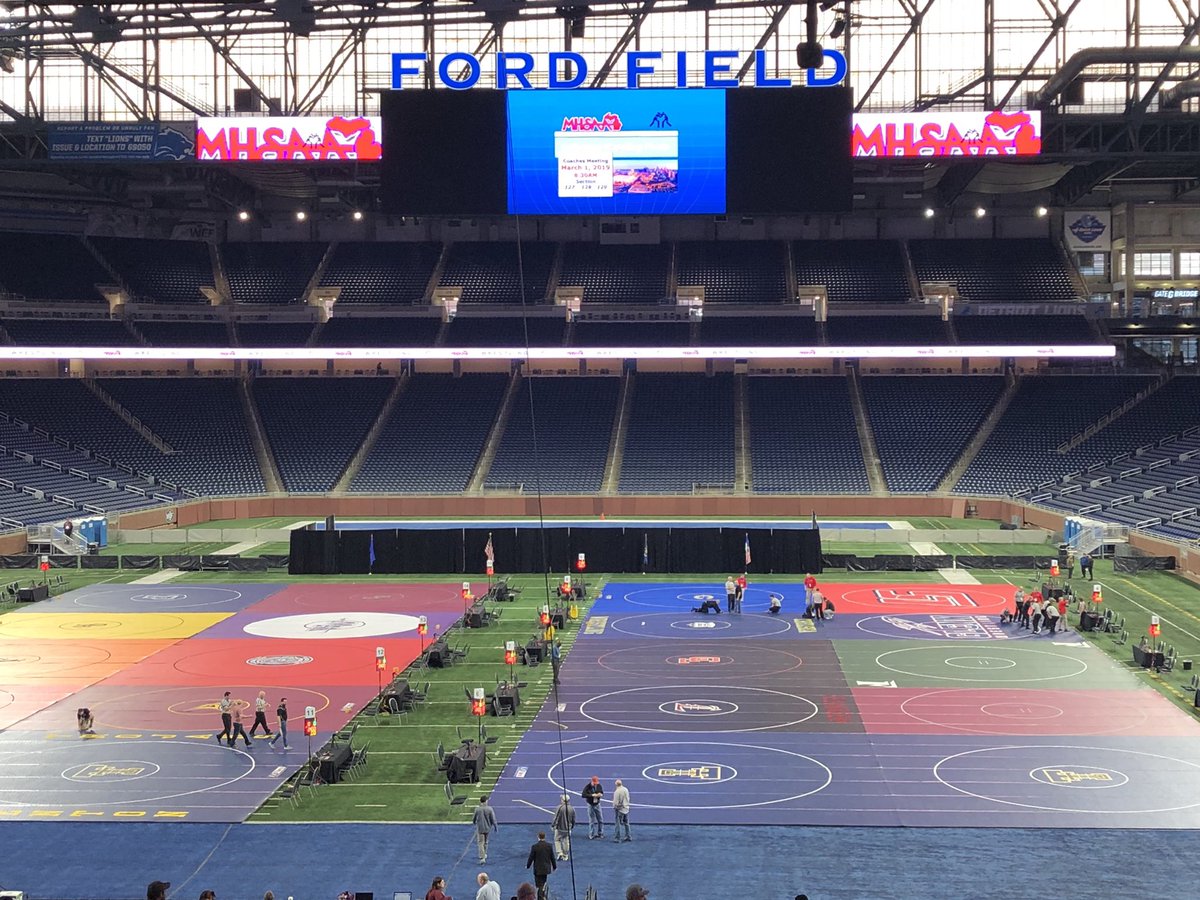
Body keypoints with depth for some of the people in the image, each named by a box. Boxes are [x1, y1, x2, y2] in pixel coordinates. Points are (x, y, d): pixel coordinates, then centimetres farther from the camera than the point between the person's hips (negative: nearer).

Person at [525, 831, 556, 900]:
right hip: (546, 868, 3)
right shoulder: (549, 846, -7)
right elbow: (552, 857, 1)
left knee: (539, 885, 4)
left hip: (538, 869, -3)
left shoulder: (534, 847, -16)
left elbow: (531, 858, -9)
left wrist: (527, 866, 8)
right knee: (543, 883, 22)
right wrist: (554, 866, 15)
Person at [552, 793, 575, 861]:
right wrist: (572, 827, 22)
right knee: (566, 842, 12)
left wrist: (552, 825, -3)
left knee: (557, 840, 13)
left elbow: (556, 818, -16)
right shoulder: (572, 809, -4)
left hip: (559, 828, -4)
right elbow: (573, 820, 6)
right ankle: (565, 855, 17)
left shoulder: (560, 807, -18)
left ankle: (559, 853, 0)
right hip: (568, 829, 4)